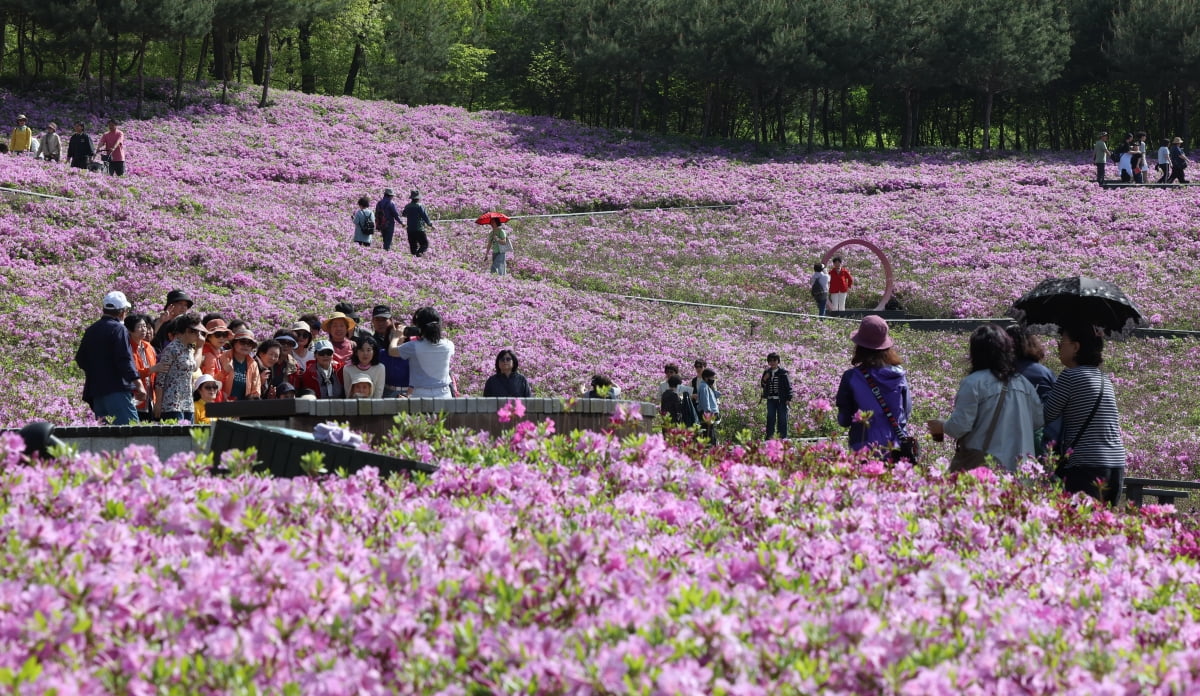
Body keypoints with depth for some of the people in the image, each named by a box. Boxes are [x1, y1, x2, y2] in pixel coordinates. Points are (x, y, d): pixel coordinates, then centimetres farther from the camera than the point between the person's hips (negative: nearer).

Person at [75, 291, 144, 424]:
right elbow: (125, 359, -16)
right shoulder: (118, 329, -8)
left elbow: (80, 360, 20)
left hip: (95, 390, 8)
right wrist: (138, 384, -17)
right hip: (117, 389, -8)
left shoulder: (90, 331, 16)